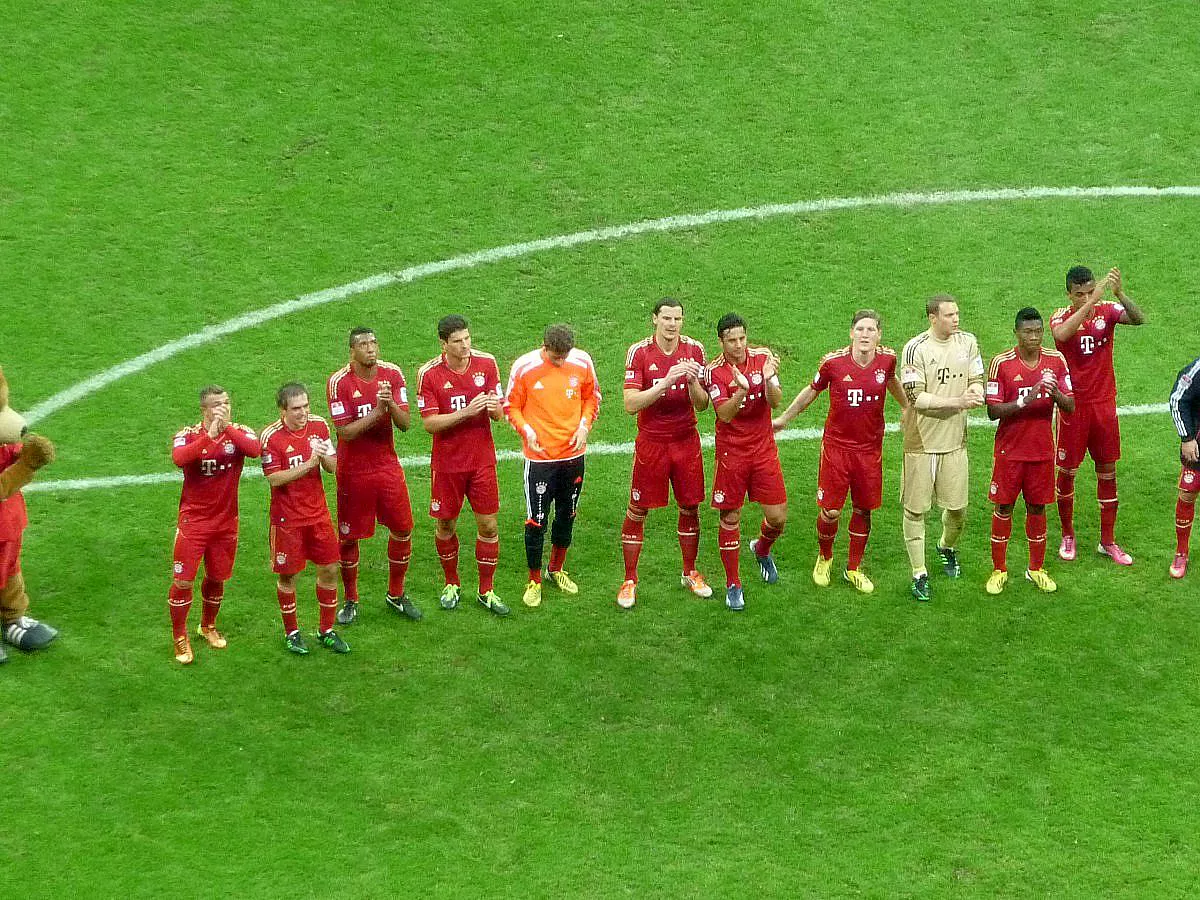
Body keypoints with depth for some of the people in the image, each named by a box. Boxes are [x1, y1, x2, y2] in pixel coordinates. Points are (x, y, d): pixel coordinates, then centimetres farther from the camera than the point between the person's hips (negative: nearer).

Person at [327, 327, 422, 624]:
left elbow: (404, 424, -6)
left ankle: (396, 594, 26)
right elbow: (345, 432, -19)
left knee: (402, 530, 7)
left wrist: (391, 404, -26)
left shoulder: (392, 374, -3)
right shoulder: (339, 382, -14)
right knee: (349, 537, 5)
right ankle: (350, 601, 22)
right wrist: (377, 411, -28)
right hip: (353, 472, -4)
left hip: (387, 465, 4)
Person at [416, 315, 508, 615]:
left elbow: (498, 414, 2)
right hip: (447, 463, -2)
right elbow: (429, 423, -15)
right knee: (446, 525, 9)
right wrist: (466, 412, -27)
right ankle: (451, 584, 30)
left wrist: (494, 407, -22)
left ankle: (486, 590, 16)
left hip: (482, 460, 2)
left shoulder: (486, 363, -3)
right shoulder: (429, 373, -11)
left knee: (488, 525, 3)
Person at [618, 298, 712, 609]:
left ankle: (690, 573, 28)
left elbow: (702, 404, -1)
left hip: (686, 441, 3)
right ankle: (629, 581, 15)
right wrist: (667, 381, -30)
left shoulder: (694, 350, -3)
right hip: (651, 442, -2)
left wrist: (693, 381, -23)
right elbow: (631, 404, -19)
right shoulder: (639, 352, -11)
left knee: (690, 508, 11)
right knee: (638, 511, 4)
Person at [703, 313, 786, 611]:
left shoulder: (763, 357, -3)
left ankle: (761, 549, 37)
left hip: (764, 450, 2)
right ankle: (733, 585, 15)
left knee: (778, 517, 2)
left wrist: (768, 379, -30)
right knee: (730, 519, 2)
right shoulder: (714, 371, -10)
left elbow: (775, 401, -10)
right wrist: (741, 389, -37)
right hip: (731, 453, -2)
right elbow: (725, 414, -20)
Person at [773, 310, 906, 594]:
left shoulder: (887, 359, -7)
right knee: (830, 510, -2)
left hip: (870, 448, 2)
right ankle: (824, 557, 28)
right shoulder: (833, 362, -13)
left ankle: (854, 568, 28)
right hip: (836, 445, -2)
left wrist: (908, 407, 32)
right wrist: (783, 418, 14)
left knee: (863, 509, 10)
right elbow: (812, 390, 5)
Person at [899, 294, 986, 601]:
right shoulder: (916, 348, -13)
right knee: (916, 509, 1)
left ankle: (947, 547, 42)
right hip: (921, 440, -4)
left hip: (955, 439, 4)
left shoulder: (967, 342, 4)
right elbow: (915, 397, -16)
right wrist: (956, 401, -22)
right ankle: (919, 573, 12)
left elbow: (976, 379, 10)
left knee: (957, 507, 10)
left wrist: (976, 393, -14)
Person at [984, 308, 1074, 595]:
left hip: (1043, 450, 3)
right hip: (1010, 450, -3)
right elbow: (993, 411, -13)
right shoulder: (1001, 364, -11)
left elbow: (1070, 407, 0)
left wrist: (1056, 394, -22)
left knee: (1037, 507, 12)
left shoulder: (1056, 361, -1)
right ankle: (999, 570, 17)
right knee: (1004, 507, 6)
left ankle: (1036, 569, 24)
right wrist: (1026, 401, -27)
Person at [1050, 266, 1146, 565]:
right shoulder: (1061, 316, -10)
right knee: (1067, 472, 7)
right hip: (1073, 405, -2)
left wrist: (1119, 293, -41)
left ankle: (1108, 541, 19)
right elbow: (1061, 333, -35)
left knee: (1108, 472, 8)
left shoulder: (1108, 310, -4)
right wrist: (1092, 301, -42)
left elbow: (1138, 319, -24)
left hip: (1104, 404, 2)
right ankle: (1068, 536, 26)